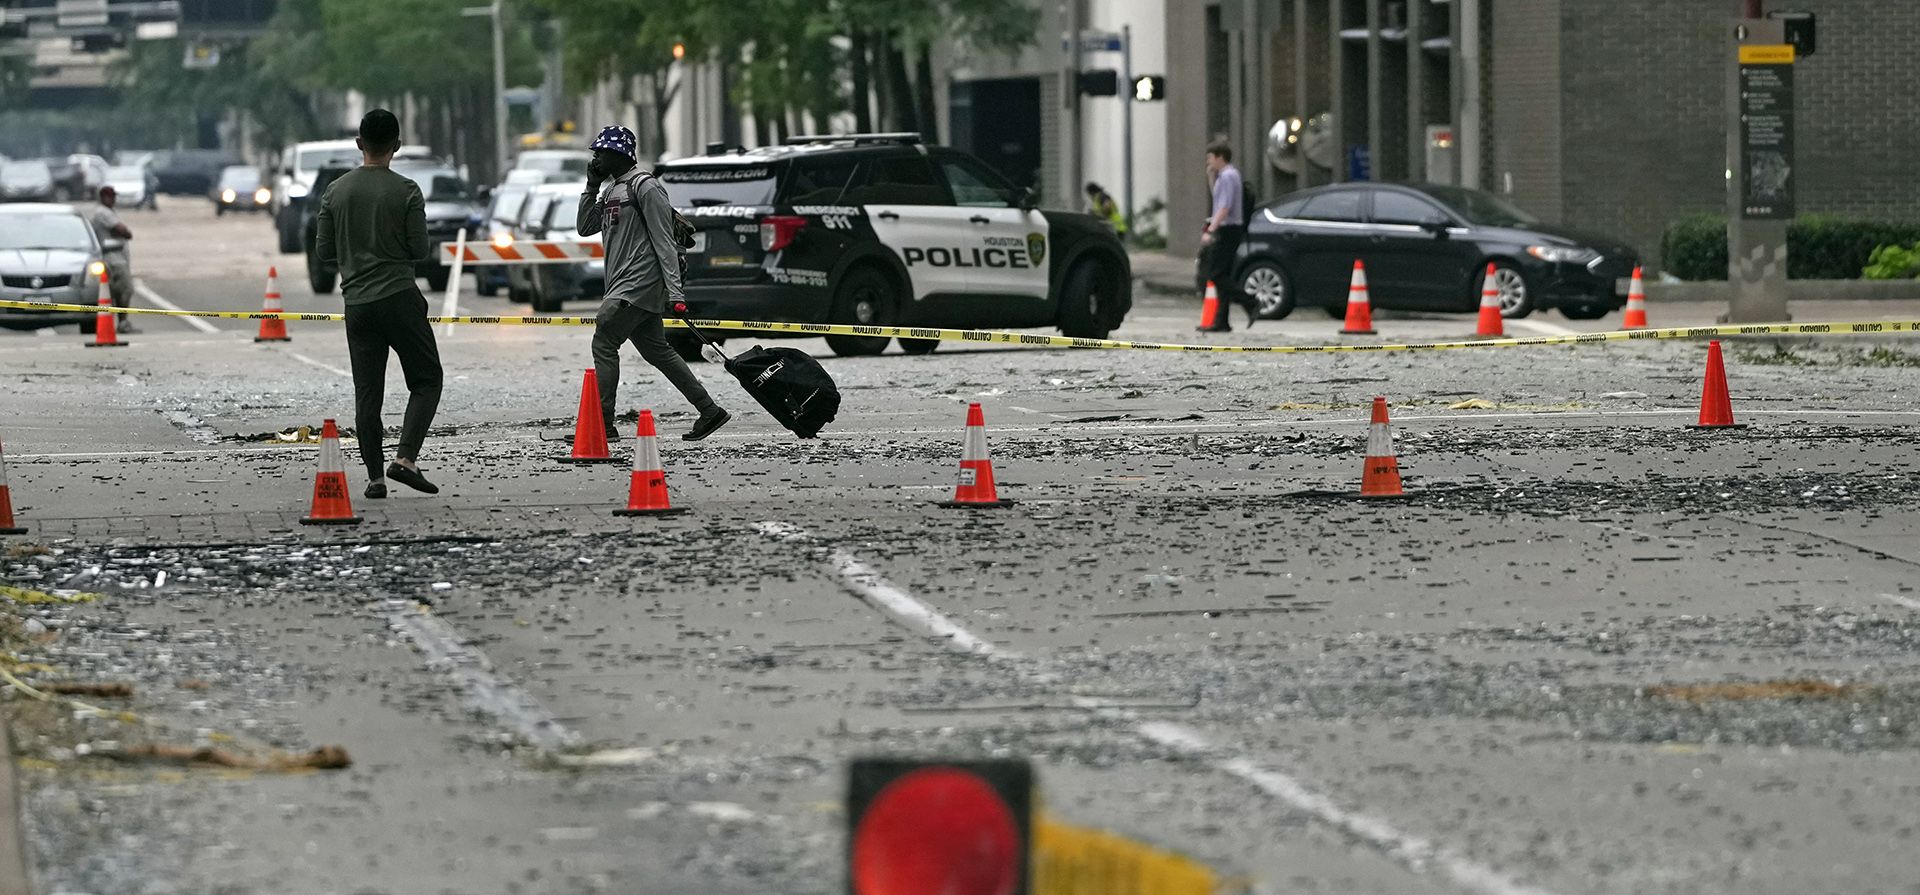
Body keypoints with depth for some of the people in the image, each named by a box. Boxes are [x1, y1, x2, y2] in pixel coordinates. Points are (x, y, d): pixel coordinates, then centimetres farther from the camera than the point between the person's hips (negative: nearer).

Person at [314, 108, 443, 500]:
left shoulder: (336, 192, 4)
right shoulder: (406, 191, -7)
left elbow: (324, 252, 7)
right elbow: (420, 250, -5)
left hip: (356, 302, 4)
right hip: (400, 298, -4)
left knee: (367, 393, 8)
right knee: (427, 379, 6)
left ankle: (374, 476, 4)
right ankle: (405, 457, -11)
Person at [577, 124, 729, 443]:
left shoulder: (645, 186, -9)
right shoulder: (612, 190, 20)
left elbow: (663, 239, -14)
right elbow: (585, 227, 21)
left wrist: (674, 289, -20)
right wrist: (592, 187, 10)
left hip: (639, 282, -10)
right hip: (622, 284, 10)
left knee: (603, 342, -12)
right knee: (657, 351, 11)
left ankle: (603, 425, -12)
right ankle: (710, 411, 14)